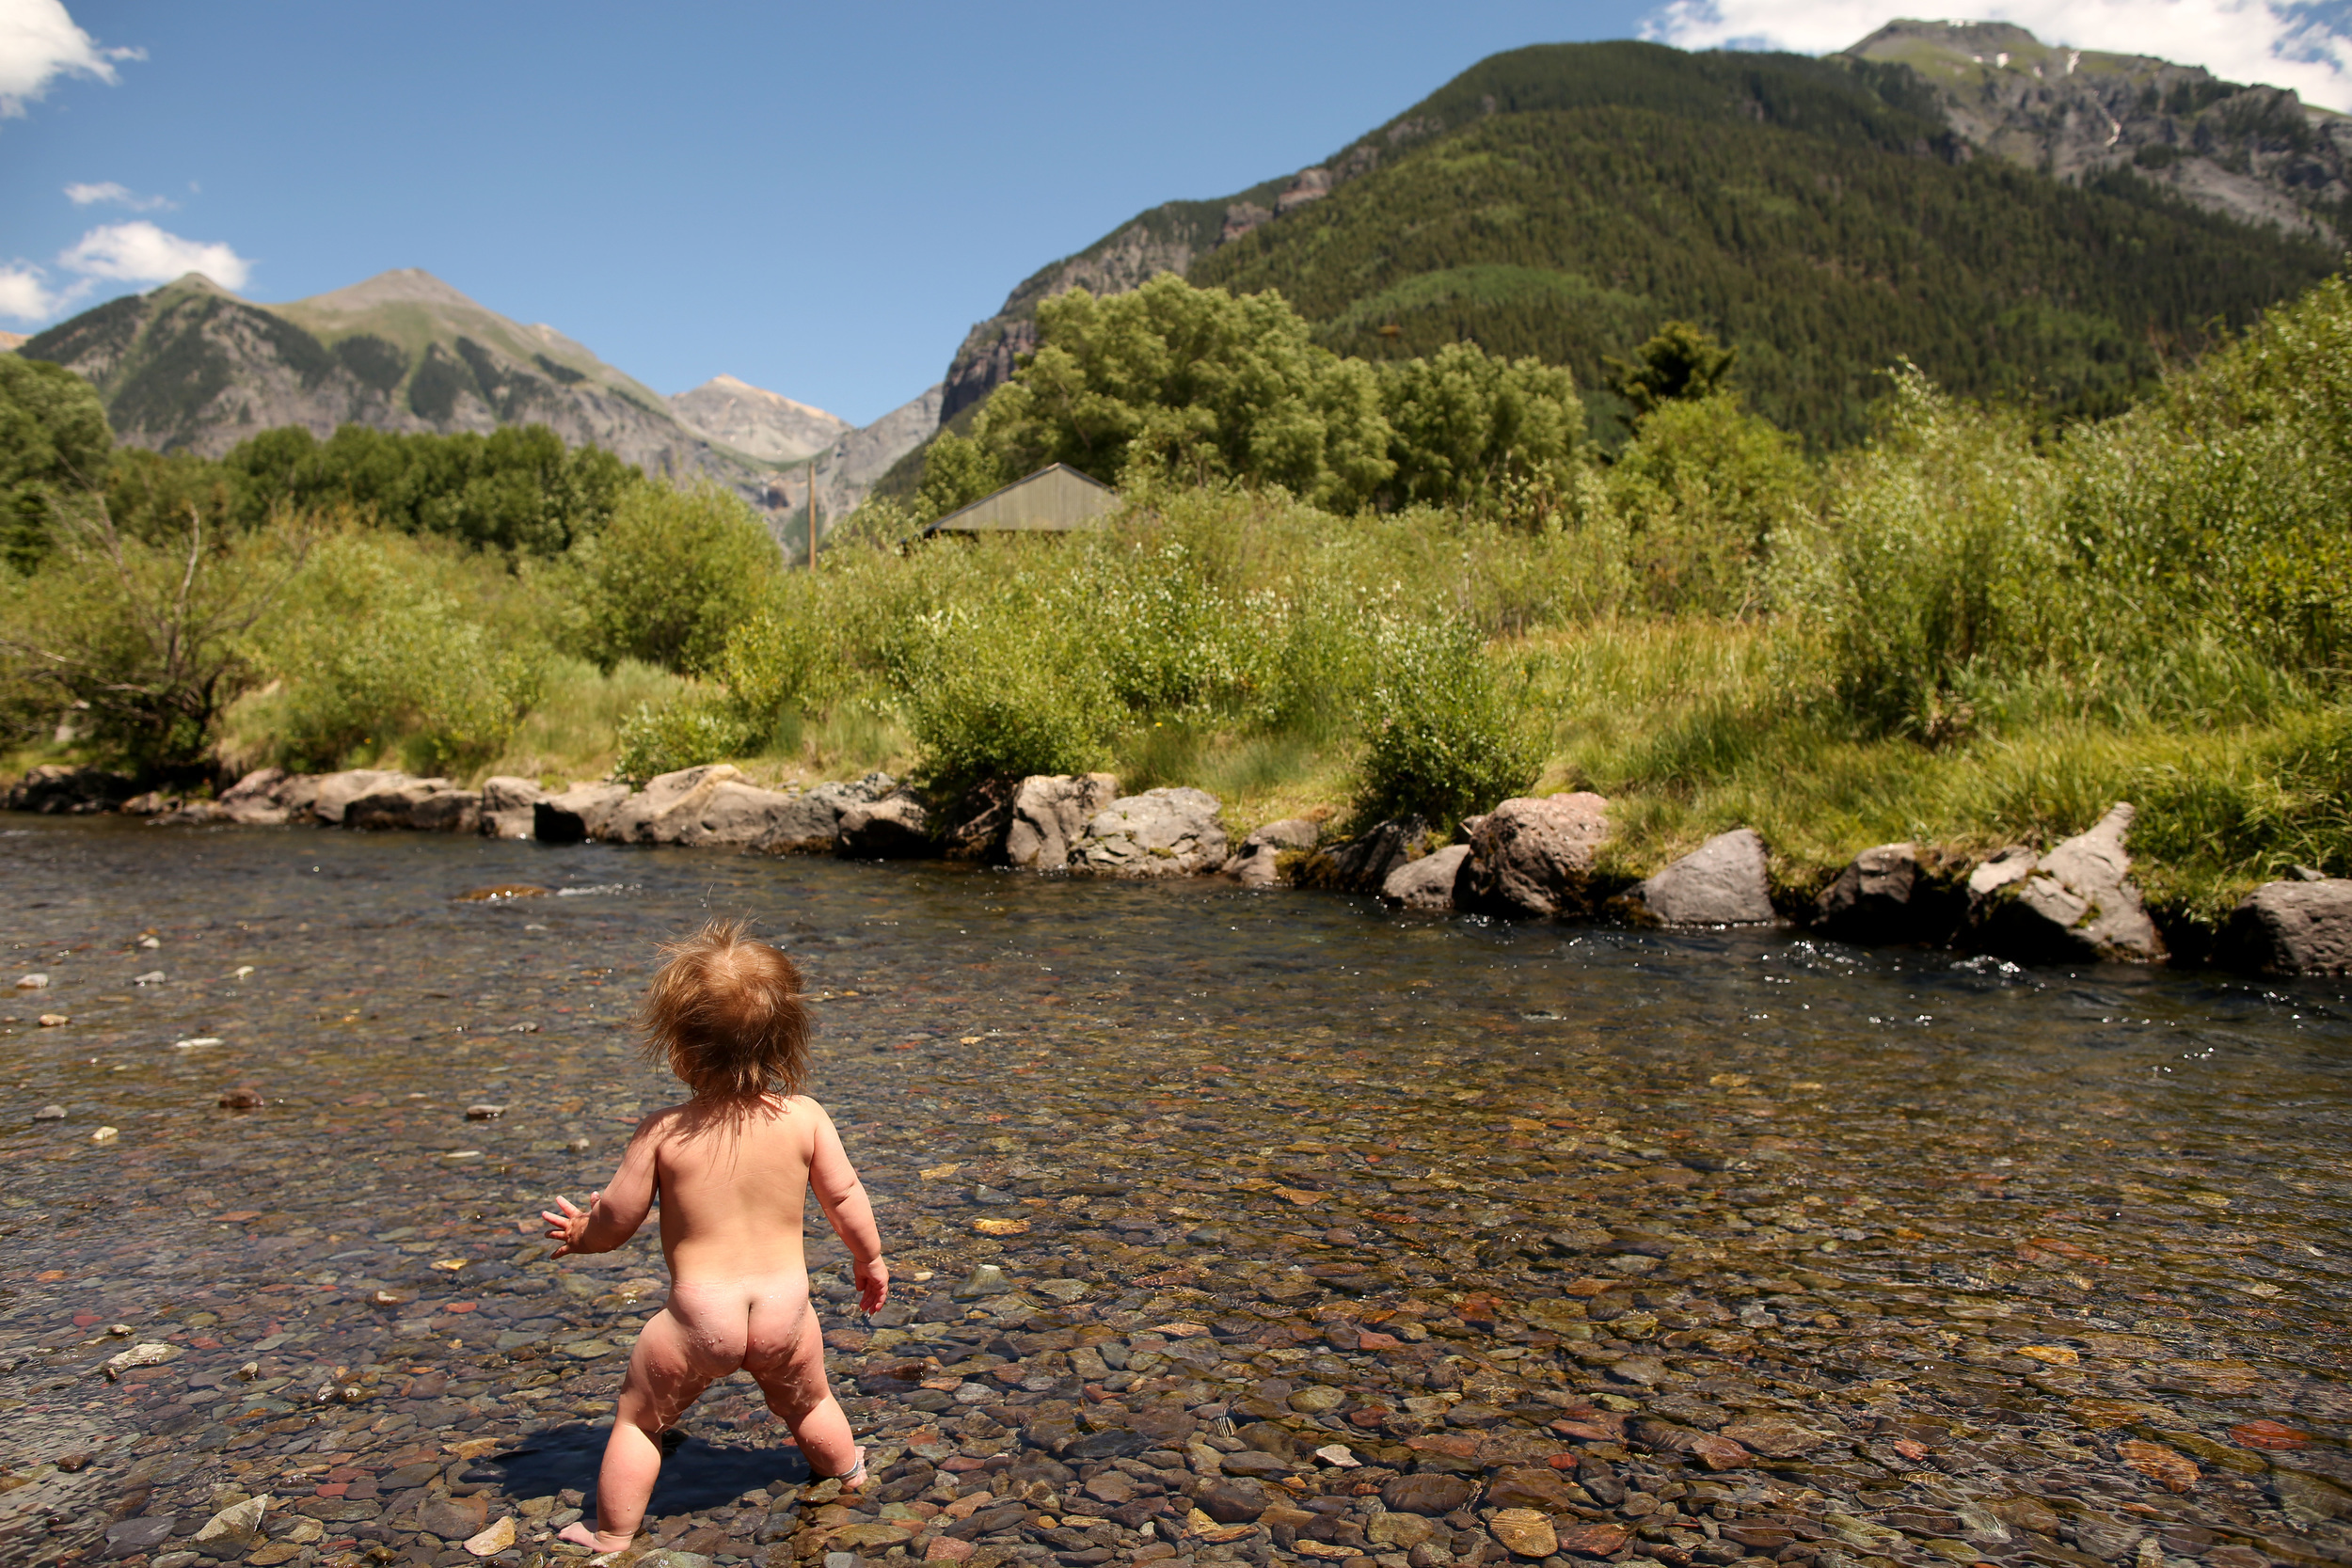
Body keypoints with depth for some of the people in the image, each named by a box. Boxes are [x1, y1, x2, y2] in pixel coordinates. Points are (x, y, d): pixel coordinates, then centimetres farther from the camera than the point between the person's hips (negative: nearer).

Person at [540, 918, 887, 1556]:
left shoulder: (662, 1132, -15)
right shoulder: (805, 1118, -11)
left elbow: (616, 1220, -5)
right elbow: (845, 1197, -1)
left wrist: (578, 1233, 19)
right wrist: (870, 1260, 17)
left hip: (698, 1317, -2)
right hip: (785, 1310, 3)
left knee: (637, 1419, 23)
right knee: (808, 1403, 30)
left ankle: (611, 1536, 33)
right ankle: (848, 1474, 52)